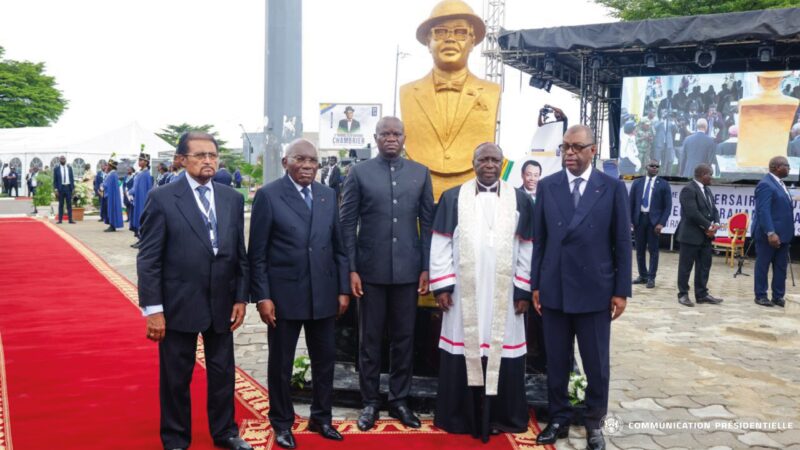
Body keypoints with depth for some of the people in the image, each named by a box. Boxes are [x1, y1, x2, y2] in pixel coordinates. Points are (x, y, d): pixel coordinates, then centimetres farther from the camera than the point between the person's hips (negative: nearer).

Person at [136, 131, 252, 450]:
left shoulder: (233, 199, 5)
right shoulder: (162, 199, -7)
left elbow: (240, 254, 8)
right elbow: (148, 259, -9)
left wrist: (241, 298, 4)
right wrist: (153, 309, -12)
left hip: (221, 304, 4)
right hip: (179, 304, -3)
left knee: (223, 372, 15)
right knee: (176, 376, 11)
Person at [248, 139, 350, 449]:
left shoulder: (328, 196, 6)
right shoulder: (268, 196, -7)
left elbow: (339, 246, 9)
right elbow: (257, 253, -7)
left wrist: (343, 289, 5)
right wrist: (262, 297, -11)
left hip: (324, 293, 4)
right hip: (284, 294, -4)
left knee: (325, 359, 14)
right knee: (281, 363, 10)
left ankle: (321, 417, 32)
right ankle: (282, 422, 29)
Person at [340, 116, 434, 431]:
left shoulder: (420, 173, 6)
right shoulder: (359, 173, 1)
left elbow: (428, 223, 5)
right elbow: (348, 224, 0)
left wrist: (426, 268, 1)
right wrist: (351, 269, -6)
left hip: (407, 270, 2)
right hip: (371, 270, -1)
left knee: (404, 338, 9)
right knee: (369, 339, 7)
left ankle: (399, 400, 23)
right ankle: (370, 402, 20)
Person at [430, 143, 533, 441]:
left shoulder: (520, 200, 6)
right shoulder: (452, 198, 4)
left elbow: (527, 249, 5)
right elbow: (440, 245, 2)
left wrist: (524, 291, 0)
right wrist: (441, 286, -4)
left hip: (504, 294, 1)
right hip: (463, 292, 0)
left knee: (501, 352, 5)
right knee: (463, 352, 5)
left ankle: (501, 417, 20)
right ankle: (459, 417, 18)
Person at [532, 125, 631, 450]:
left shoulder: (613, 188, -1)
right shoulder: (547, 186, 4)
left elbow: (623, 242, 0)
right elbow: (539, 239, 5)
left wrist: (621, 290, -3)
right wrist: (536, 285, 4)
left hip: (595, 290, -1)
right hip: (554, 290, 2)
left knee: (596, 364, 9)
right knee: (556, 362, 11)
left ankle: (594, 423, 27)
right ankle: (558, 420, 27)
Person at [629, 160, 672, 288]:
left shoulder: (663, 184, 2)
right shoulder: (637, 183, 9)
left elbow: (668, 206, -1)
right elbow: (631, 203, 9)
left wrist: (661, 223, -10)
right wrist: (630, 220, 0)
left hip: (654, 220, -2)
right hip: (639, 218, 3)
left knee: (653, 250, 0)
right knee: (640, 249, 7)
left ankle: (651, 278, 5)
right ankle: (643, 275, 18)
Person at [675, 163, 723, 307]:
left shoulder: (707, 190, 16)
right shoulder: (688, 190, -15)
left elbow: (713, 209, 13)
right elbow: (692, 213, -23)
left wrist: (715, 224, -7)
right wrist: (709, 226, -16)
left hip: (706, 235, 9)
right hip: (690, 235, -9)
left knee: (704, 266, 11)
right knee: (686, 266, 0)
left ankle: (702, 294, 18)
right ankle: (683, 294, 8)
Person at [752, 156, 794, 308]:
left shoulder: (780, 183, 15)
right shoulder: (765, 184, -15)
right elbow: (763, 211, -21)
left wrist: (788, 232, 16)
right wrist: (770, 233, -27)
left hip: (782, 234, 9)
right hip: (769, 235, -9)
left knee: (781, 267, 11)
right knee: (763, 266, 2)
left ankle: (778, 296, 18)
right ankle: (761, 296, 11)